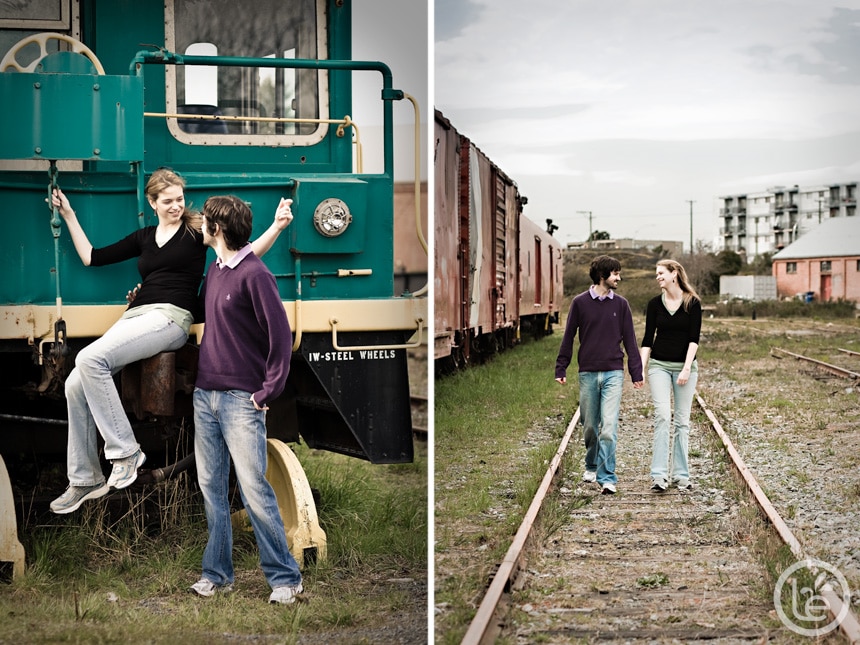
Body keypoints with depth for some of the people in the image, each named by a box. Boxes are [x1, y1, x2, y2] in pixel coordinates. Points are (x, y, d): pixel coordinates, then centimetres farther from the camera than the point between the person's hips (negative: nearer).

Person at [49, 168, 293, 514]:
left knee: (90, 359, -28)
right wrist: (68, 216, 25)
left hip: (170, 318, -6)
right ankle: (85, 480, 2)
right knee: (76, 385, -9)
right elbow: (92, 257, 24)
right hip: (134, 317, 6)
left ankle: (124, 451, -21)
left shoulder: (197, 230, 5)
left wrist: (276, 227, -17)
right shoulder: (144, 237, 21)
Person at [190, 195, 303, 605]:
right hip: (205, 396, 8)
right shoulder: (213, 271, 13)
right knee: (211, 489, 10)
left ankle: (284, 576, -1)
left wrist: (268, 392, -14)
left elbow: (281, 336, -13)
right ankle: (216, 574, 18)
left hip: (241, 400, -8)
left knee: (254, 490, -8)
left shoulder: (254, 274, -12)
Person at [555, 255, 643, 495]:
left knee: (609, 428, -10)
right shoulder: (580, 302, 2)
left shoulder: (621, 304, 5)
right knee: (589, 426, 10)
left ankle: (607, 478, -9)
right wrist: (561, 369, 3)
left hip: (613, 373, 0)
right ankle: (591, 466, 33)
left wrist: (636, 372, 4)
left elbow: (629, 339, 7)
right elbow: (568, 337, 5)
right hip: (587, 374, 1)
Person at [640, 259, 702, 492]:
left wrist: (686, 368, -16)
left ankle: (681, 475, 10)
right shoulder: (654, 304, 5)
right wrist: (640, 369, -4)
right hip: (659, 365, 1)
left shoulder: (693, 303, -1)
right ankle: (659, 475, -15)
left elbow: (694, 338, -6)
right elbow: (648, 338, 5)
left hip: (685, 366, -1)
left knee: (682, 420, 3)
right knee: (662, 416, -12)